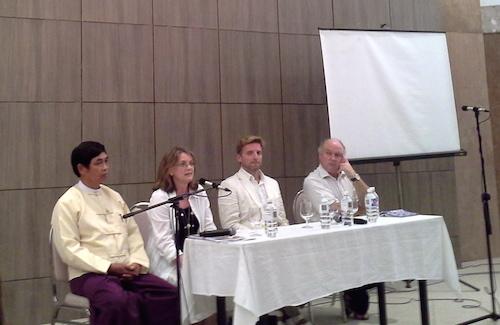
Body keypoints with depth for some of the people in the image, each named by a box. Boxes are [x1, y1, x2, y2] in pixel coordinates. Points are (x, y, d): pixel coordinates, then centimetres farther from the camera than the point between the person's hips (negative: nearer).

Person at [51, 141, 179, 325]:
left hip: (127, 271, 6)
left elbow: (133, 233, 15)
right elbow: (69, 249, -10)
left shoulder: (114, 196, 17)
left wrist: (137, 262, -4)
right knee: (118, 301, -37)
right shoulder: (67, 203, -2)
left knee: (169, 294, -17)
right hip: (90, 274, -5)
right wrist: (109, 267, -16)